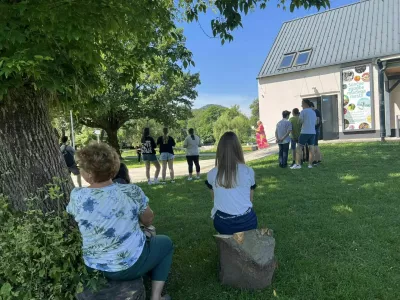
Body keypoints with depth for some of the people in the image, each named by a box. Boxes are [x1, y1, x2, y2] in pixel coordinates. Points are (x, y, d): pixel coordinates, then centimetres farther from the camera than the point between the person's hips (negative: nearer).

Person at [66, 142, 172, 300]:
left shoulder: (76, 196, -17)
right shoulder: (132, 192, -22)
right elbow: (148, 220, -4)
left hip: (93, 268, 4)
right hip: (129, 266, -3)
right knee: (165, 242, 22)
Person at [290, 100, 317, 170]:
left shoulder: (303, 111, -5)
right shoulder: (313, 112, 15)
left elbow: (300, 121, -4)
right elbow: (315, 122, 20)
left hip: (305, 132, -6)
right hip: (313, 132, 7)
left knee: (299, 148, -4)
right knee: (311, 148, 6)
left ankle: (298, 164, -10)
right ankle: (310, 164, 8)